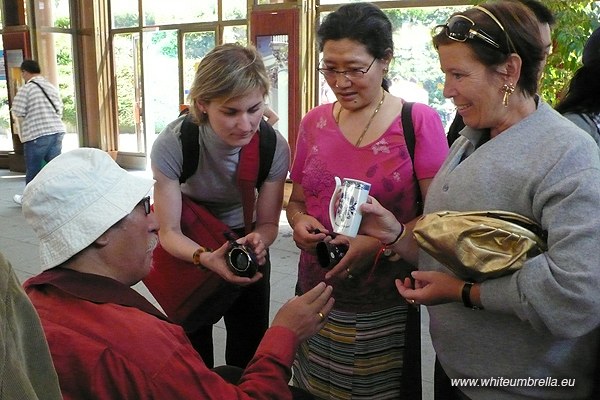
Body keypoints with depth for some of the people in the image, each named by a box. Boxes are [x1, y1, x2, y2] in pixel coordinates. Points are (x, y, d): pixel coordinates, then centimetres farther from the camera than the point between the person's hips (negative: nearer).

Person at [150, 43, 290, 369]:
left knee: (249, 354, 10)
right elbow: (169, 232, -23)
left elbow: (268, 223, -13)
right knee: (193, 356, 10)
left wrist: (258, 240, -37)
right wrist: (208, 258, -44)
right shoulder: (172, 144, -30)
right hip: (189, 250, -1)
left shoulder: (274, 147, -25)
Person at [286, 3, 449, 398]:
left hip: (386, 307, -4)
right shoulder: (314, 122, 4)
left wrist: (381, 242, -24)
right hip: (317, 295, 4)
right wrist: (300, 222, -9)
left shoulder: (420, 121, -8)